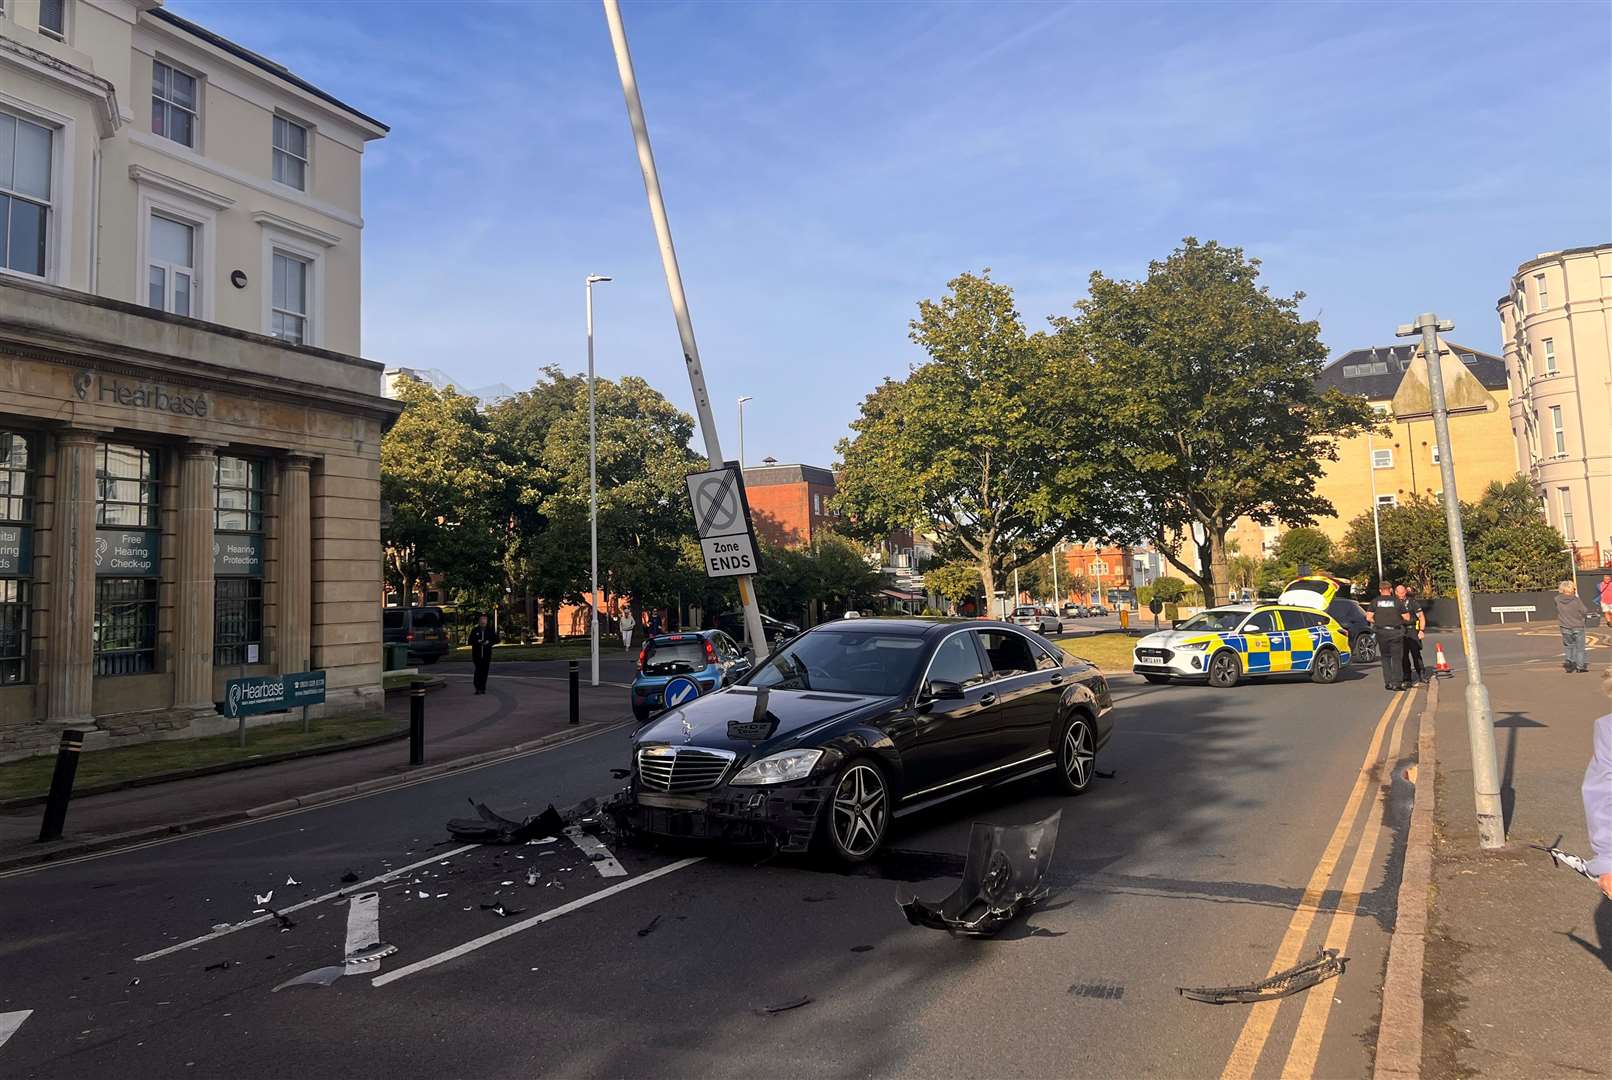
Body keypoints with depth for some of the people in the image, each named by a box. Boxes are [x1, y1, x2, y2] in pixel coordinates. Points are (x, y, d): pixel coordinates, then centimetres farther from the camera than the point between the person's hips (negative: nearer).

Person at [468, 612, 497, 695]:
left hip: (487, 654, 1)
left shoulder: (490, 630, 6)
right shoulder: (474, 630, 5)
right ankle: (478, 688, -4)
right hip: (477, 654, -1)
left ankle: (483, 688, 11)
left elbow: (496, 640, 5)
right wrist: (477, 642, -15)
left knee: (485, 671, 3)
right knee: (478, 670, -9)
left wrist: (488, 642, -12)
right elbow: (470, 641, 4)